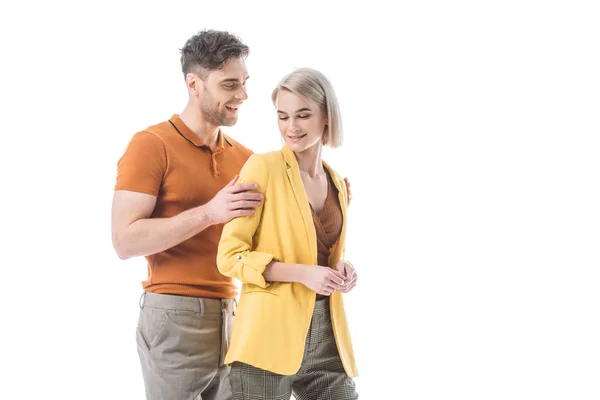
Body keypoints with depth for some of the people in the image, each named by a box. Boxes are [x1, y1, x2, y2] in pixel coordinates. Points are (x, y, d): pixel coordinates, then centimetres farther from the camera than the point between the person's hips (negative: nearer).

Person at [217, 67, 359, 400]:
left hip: (326, 337, 6)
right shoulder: (263, 167, -7)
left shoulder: (337, 183, 11)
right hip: (271, 336, -6)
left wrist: (341, 268, 2)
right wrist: (302, 273, -18)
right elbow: (230, 256, -10)